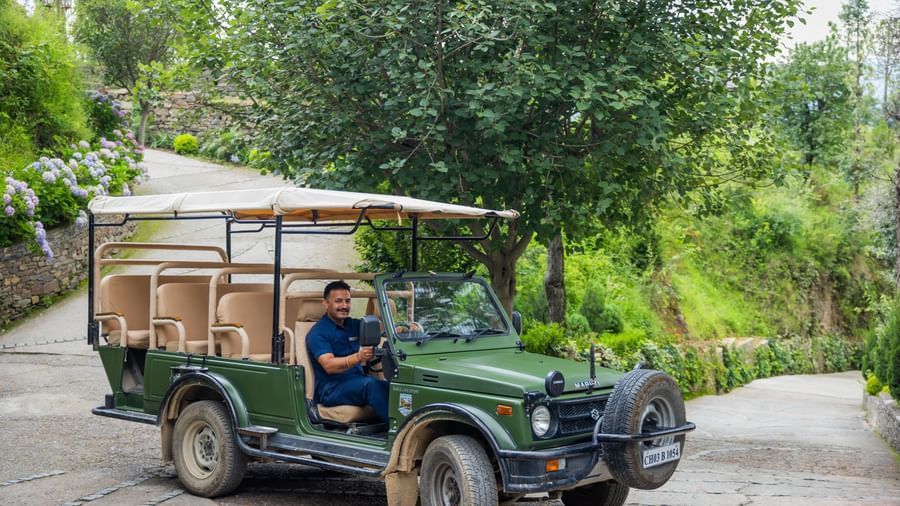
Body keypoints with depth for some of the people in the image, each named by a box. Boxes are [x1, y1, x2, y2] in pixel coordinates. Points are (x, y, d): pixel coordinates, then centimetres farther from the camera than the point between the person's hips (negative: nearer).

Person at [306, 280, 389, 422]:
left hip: (358, 381, 6)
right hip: (331, 388, -6)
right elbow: (328, 366, -20)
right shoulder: (318, 333, -6)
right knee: (371, 384, -34)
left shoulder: (353, 325, 16)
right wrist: (358, 357, -37)